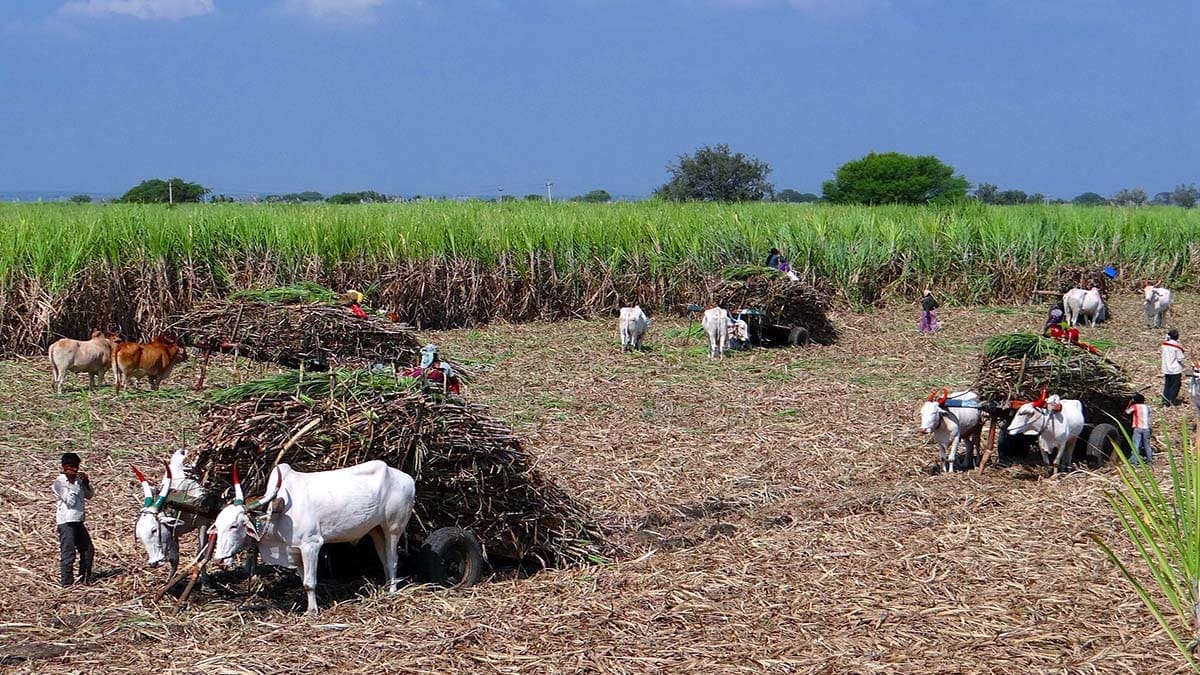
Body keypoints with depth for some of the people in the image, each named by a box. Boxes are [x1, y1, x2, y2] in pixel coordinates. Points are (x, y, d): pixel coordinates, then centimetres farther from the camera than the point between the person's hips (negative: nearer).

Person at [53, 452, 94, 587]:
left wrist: (86, 483, -1)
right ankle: (67, 584, -4)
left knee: (88, 551, 13)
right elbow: (70, 501, -18)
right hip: (66, 522, -8)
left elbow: (89, 495, 16)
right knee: (68, 554, -8)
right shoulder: (59, 482, -10)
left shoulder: (78, 479, 10)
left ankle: (85, 579, 26)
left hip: (78, 521, 8)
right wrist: (73, 484, -16)